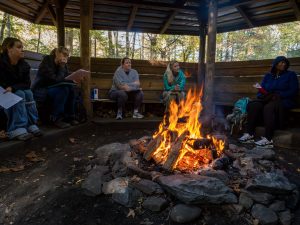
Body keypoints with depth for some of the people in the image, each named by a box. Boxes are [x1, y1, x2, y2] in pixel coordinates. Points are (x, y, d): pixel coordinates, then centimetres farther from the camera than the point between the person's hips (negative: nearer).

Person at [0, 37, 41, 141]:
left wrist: (12, 87, -25)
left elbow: (27, 84, -9)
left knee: (28, 93, -24)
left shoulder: (24, 65, -3)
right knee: (19, 94, -30)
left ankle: (31, 125, -27)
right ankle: (17, 129, -38)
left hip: (16, 91, 4)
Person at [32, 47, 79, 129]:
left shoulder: (62, 64, 5)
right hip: (41, 90, -7)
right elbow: (55, 79, -26)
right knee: (63, 89, -31)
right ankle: (56, 119, -22)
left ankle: (69, 116, -11)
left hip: (52, 88, 7)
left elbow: (66, 78, 1)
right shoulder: (47, 61, -16)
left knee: (70, 88, -18)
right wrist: (62, 66, -20)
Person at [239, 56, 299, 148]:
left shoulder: (291, 75, 11)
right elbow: (261, 91, 15)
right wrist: (263, 95, -10)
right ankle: (249, 134, -31)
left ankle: (268, 139, -41)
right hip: (268, 100, 4)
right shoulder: (268, 76, 20)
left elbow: (293, 91, -1)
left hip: (284, 101, -3)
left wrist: (277, 95, -15)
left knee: (269, 107, -38)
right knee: (253, 105, -28)